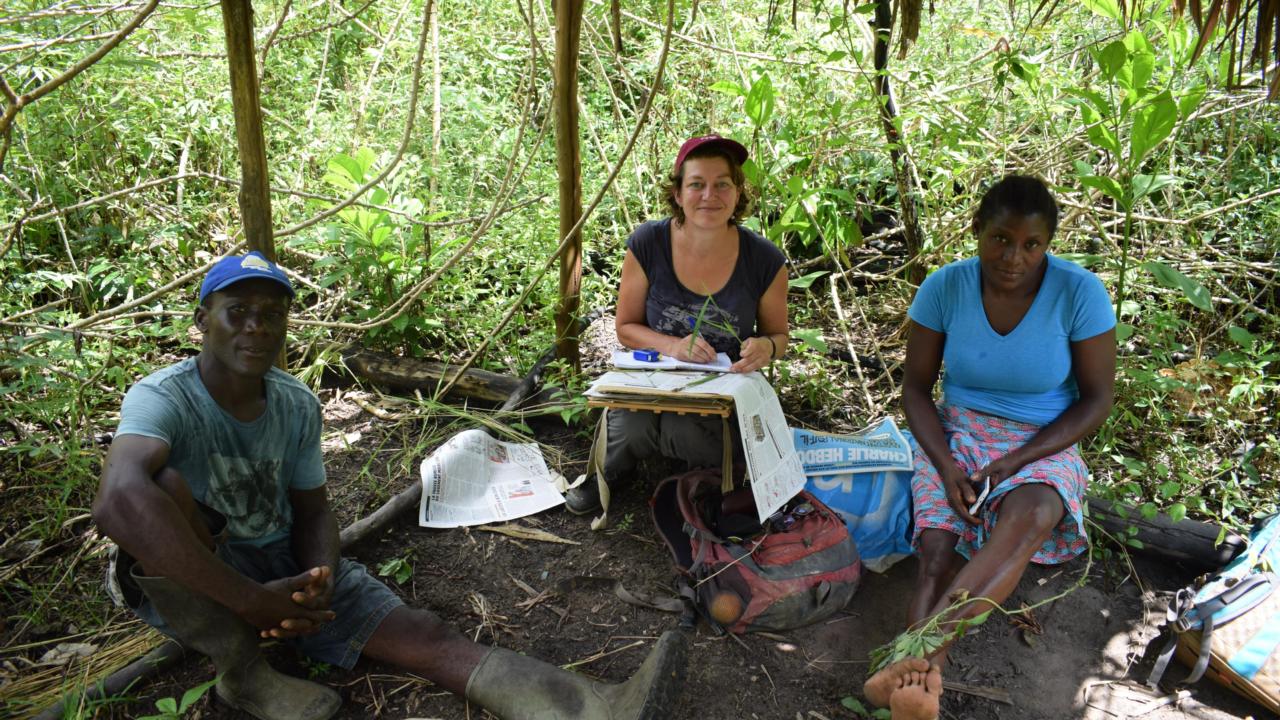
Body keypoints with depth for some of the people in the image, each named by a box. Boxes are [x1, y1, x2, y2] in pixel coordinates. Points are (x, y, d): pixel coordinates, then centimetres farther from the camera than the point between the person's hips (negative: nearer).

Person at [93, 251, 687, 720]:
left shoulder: (297, 405, -3)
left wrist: (320, 579, -21)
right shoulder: (165, 398, -22)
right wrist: (249, 600, -42)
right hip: (186, 580, -4)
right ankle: (242, 671, -16)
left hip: (281, 566, 4)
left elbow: (312, 511, 3)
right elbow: (118, 501, -42)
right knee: (168, 485, -37)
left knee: (422, 633, -20)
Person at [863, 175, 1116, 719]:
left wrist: (1015, 462, -18)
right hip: (956, 436, 2)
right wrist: (946, 466, -16)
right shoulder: (945, 287, -7)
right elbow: (916, 388, 0)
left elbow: (1097, 400, -6)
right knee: (938, 557, -26)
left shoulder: (1079, 293, -11)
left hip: (1043, 447, -2)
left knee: (1029, 517, -38)